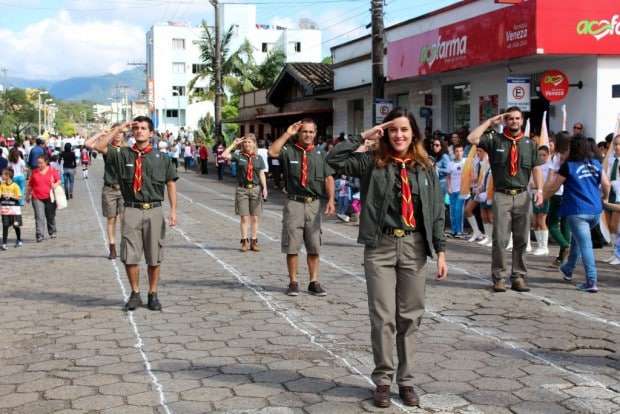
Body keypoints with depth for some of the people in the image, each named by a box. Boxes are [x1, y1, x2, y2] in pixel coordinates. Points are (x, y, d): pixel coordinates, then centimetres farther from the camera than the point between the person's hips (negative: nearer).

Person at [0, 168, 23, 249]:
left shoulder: (15, 186, -9)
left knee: (16, 225, 7)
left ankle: (19, 240, 27)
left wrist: (10, 196, -18)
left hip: (14, 208, -3)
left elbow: (19, 197, -8)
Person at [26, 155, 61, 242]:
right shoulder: (34, 172, 5)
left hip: (50, 198, 0)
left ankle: (52, 232, 33)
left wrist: (55, 185, -13)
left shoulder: (52, 171, 2)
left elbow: (58, 181, 9)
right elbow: (29, 185, 13)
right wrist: (27, 196, 16)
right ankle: (40, 235, -14)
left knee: (51, 217, 14)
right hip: (37, 198, 0)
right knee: (39, 217, -11)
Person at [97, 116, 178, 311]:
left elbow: (171, 183, 7)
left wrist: (173, 210, 0)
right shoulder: (123, 155, 5)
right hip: (131, 210, 0)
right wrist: (120, 128, -2)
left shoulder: (161, 158, 5)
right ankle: (135, 294, 16)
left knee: (154, 258, 7)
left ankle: (153, 294, 20)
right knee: (130, 256, 0)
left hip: (154, 211, 0)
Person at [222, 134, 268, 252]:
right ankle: (244, 241, 8)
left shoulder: (258, 158, 7)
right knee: (244, 217, 0)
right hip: (242, 189, -1)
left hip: (256, 189, 1)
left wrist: (264, 188, -4)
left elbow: (262, 174, 6)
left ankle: (254, 241, 13)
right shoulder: (239, 156, 3)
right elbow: (224, 155, -9)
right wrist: (234, 144, -3)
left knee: (255, 218, 5)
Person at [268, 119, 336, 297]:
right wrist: (287, 134, -9)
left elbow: (328, 178, 7)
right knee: (292, 246, 1)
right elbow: (272, 152, -17)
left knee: (314, 246, 6)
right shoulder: (289, 150, 3)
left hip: (314, 203, 2)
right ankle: (293, 282, 11)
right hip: (294, 202, -2)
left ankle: (314, 282, 14)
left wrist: (331, 199, -5)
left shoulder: (320, 154, 11)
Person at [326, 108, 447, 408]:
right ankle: (383, 380, 15)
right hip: (380, 246, -2)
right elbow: (334, 159, -11)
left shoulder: (425, 168, 7)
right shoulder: (372, 162, 2)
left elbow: (436, 212, 7)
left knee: (410, 317, 9)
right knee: (383, 317, 1)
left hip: (414, 246, 2)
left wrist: (440, 251, 3)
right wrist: (365, 137, -9)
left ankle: (406, 380, 21)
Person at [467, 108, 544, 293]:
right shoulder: (495, 139, 4)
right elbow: (472, 139, -9)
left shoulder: (529, 143, 11)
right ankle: (499, 277, 5)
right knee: (500, 239, -3)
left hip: (523, 195, 2)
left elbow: (536, 168, 8)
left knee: (521, 240, 6)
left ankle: (518, 277, 13)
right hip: (502, 195, -2)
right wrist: (490, 122, -3)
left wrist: (539, 189, -5)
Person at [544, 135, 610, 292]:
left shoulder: (568, 166, -6)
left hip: (577, 211, -6)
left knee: (585, 244, -7)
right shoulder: (596, 164, 6)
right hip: (595, 210, 6)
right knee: (577, 239, 25)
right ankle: (568, 269, 39)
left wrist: (543, 197, 17)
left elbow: (553, 186, 0)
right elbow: (606, 184, 5)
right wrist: (605, 197, 25)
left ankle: (591, 282, -12)